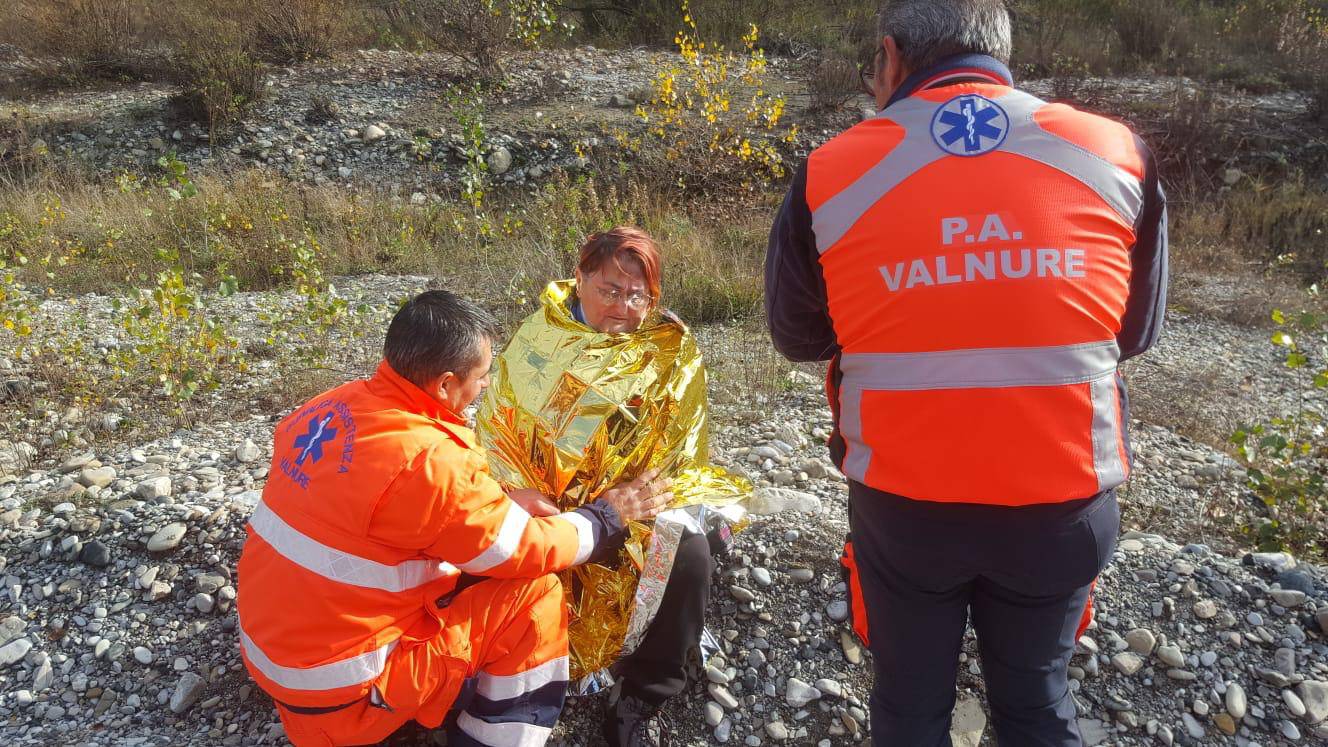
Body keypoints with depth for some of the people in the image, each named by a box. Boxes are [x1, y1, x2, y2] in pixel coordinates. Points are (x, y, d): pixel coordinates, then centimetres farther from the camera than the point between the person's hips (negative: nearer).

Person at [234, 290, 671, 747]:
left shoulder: (333, 406, -4)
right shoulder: (426, 460, -28)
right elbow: (527, 552, -15)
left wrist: (500, 501, 5)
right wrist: (610, 515, 0)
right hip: (339, 691, -8)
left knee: (468, 569, 18)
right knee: (535, 594, -6)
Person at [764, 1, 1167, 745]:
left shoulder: (830, 174, -9)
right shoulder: (1116, 154, -4)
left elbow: (797, 336, 4)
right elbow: (1136, 330, 8)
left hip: (901, 504, -1)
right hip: (1063, 501, 2)